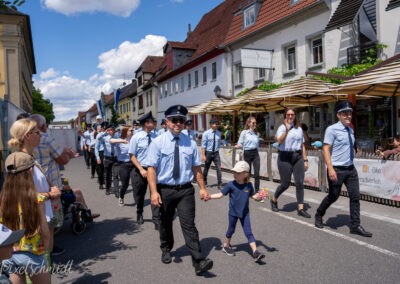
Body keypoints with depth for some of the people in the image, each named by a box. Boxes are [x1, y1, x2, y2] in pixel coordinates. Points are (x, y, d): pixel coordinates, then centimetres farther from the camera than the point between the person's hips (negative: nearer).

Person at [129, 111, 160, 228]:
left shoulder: (155, 136, -3)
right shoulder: (136, 137, -11)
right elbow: (132, 156, -8)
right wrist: (141, 169, -16)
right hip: (140, 170, -1)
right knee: (139, 196, 18)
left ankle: (157, 221, 3)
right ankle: (139, 214, 44)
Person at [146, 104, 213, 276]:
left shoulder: (190, 143, 0)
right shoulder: (157, 142, -7)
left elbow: (196, 168, 5)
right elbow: (151, 168, -12)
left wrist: (202, 188, 4)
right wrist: (154, 192, -21)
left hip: (185, 190, 0)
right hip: (164, 190, 0)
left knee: (189, 225, -4)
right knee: (165, 223, 20)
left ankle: (198, 262, 0)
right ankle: (166, 250, 45)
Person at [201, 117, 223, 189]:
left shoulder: (218, 133, 1)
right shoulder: (206, 133, -9)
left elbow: (219, 143, 11)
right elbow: (203, 145, -10)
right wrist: (203, 155, -14)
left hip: (216, 153, 2)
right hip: (208, 153, -2)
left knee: (219, 168, -5)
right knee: (206, 168, 14)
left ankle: (220, 184, 2)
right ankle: (204, 181, 35)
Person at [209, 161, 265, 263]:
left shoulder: (249, 185, -8)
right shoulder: (231, 185, -14)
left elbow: (254, 196, 5)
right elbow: (220, 194, -10)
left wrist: (260, 195, -16)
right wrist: (209, 196, -21)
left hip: (244, 213, 1)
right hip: (233, 213, -1)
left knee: (248, 232, 1)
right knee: (231, 230, 17)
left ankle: (255, 252, 3)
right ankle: (226, 246, 39)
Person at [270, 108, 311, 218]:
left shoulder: (299, 129, 14)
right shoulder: (282, 127, -1)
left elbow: (302, 146, 16)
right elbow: (279, 141, -21)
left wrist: (305, 160, 12)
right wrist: (287, 129, -24)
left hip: (298, 156, 4)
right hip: (285, 157, -4)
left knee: (300, 183, -2)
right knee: (285, 184, 1)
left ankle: (301, 208, 5)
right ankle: (274, 200, 27)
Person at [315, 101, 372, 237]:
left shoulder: (350, 130, 11)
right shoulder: (332, 129, -11)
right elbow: (325, 150, -16)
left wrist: (350, 165, 17)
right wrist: (330, 169, -23)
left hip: (350, 169, 7)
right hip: (337, 170, -7)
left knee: (355, 197, 4)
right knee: (333, 196, 5)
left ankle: (355, 226, 14)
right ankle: (318, 216, 29)